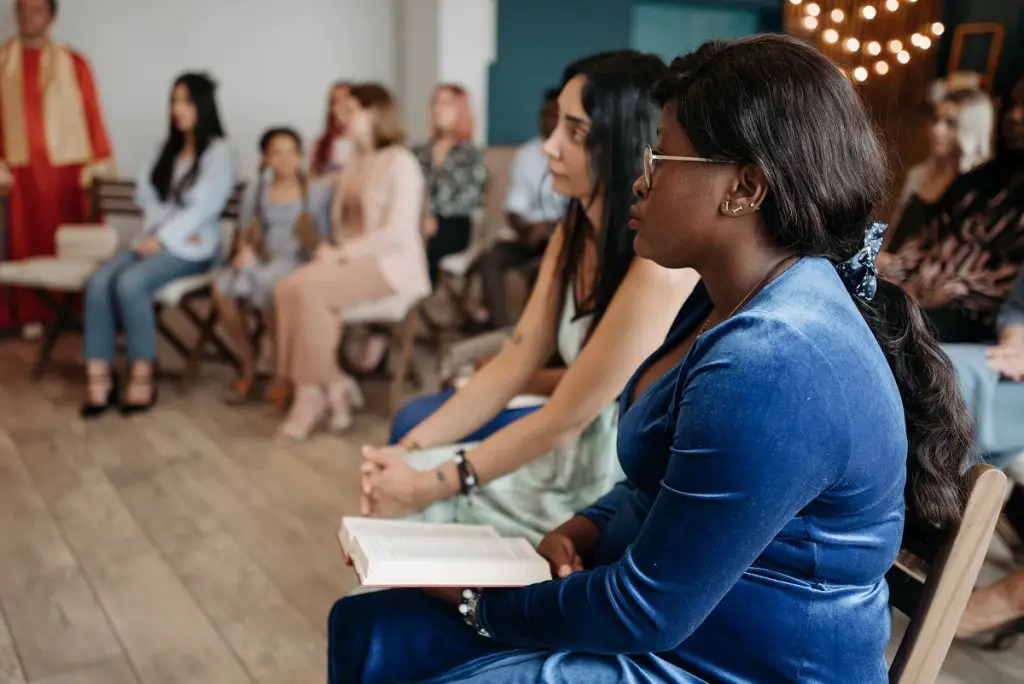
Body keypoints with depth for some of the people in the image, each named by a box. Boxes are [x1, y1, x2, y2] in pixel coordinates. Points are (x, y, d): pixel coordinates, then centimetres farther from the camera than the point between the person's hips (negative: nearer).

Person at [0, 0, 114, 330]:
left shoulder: (73, 62, 5)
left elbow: (92, 114, 3)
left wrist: (100, 161, -3)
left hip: (68, 167, -1)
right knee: (28, 241, 2)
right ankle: (32, 313, 7)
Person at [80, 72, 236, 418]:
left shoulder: (220, 152, -2)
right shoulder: (167, 148, 20)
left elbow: (203, 206, -11)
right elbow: (145, 192, 13)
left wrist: (163, 239, -16)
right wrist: (154, 234, -5)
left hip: (193, 247, -6)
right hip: (154, 239, 6)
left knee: (130, 283, -31)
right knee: (99, 281, -22)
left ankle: (142, 377, -21)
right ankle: (98, 376, -23)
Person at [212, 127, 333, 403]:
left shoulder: (319, 190, 7)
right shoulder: (256, 193, 19)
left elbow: (326, 238, 1)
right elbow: (244, 234, 20)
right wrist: (244, 250, -1)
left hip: (298, 263, -4)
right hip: (259, 262, 4)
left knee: (266, 286, -37)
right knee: (222, 287, -27)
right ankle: (248, 364, -8)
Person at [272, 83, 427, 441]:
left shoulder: (401, 163, -5)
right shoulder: (354, 162, 21)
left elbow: (396, 233, -15)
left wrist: (342, 255, -17)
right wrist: (333, 251, -3)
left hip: (391, 266, -7)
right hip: (352, 260, 7)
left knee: (308, 287, -29)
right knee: (287, 287, -21)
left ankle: (323, 390, -17)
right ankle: (311, 391, -21)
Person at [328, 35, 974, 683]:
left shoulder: (772, 366, -30)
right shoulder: (730, 300, 3)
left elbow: (647, 610, -25)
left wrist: (479, 603, -11)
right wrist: (578, 532, -4)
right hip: (664, 612, 9)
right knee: (368, 630, 6)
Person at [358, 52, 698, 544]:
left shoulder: (661, 265, -26)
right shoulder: (573, 234, 1)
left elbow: (564, 418, -23)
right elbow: (513, 365, 1)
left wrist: (429, 484, -17)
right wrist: (410, 449, -7)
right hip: (579, 442, 8)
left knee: (416, 503, -8)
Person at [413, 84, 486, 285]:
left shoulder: (472, 154, 9)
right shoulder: (420, 151, 20)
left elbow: (470, 196, -2)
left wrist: (434, 216, -11)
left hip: (452, 226, -3)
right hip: (419, 224, 3)